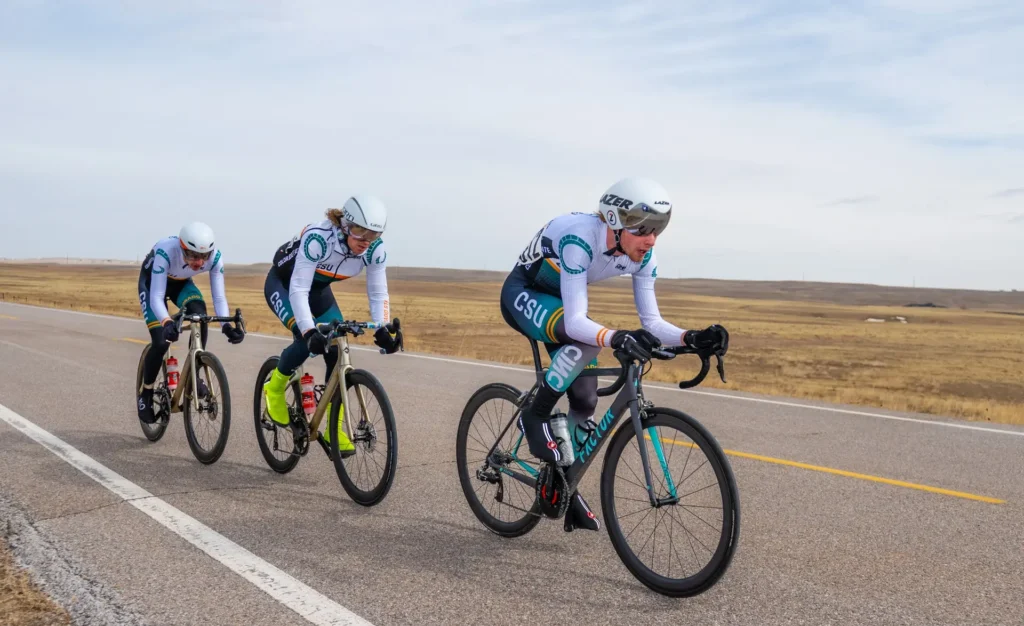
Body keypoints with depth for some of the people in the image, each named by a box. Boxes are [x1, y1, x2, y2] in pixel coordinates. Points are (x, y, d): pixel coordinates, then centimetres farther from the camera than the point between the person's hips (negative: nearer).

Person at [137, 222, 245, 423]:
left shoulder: (215, 257, -30)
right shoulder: (166, 251, -40)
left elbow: (219, 297, -27)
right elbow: (156, 296, -42)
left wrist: (227, 325, -45)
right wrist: (167, 323, -60)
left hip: (181, 283, 3)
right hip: (152, 282, -3)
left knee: (200, 316, -29)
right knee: (161, 342, -15)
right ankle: (146, 395, 9)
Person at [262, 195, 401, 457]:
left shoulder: (375, 249, -23)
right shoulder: (318, 238, -38)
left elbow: (378, 293, -15)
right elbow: (298, 289, -39)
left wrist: (382, 330, -30)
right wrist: (310, 331, -49)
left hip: (318, 288, 5)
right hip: (283, 283, -5)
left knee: (338, 350, -12)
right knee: (309, 340, -28)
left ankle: (334, 429, 0)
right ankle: (275, 388, 2)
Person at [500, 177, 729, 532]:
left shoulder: (642, 257, -17)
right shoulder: (579, 240, -36)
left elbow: (652, 322, -14)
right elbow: (576, 321, -41)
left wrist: (691, 338, -32)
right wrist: (614, 338, -59)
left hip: (559, 300, 7)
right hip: (523, 294, -6)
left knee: (585, 399, -2)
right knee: (587, 342, -35)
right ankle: (534, 417, -15)